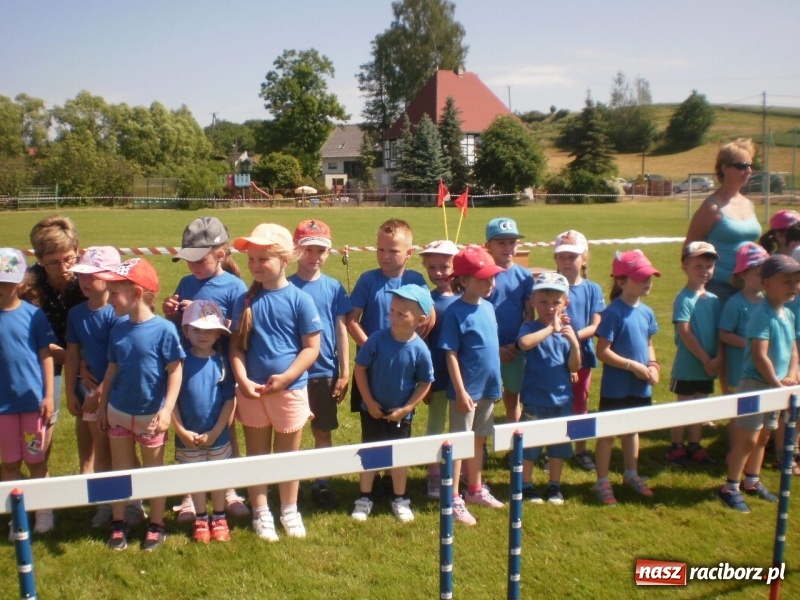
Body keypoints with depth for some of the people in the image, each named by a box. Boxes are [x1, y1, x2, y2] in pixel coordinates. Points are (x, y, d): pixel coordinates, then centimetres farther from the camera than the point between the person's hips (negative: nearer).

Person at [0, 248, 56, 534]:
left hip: (33, 399, -2)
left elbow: (46, 355, -4)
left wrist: (49, 396, -6)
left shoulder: (33, 314, -8)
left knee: (36, 460, 10)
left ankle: (43, 510, 27)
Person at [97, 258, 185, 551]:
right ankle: (118, 523, 32)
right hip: (118, 412, 5)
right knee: (119, 469, 16)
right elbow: (112, 369, 7)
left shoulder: (164, 329, -19)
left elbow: (175, 371, -16)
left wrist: (167, 410, -22)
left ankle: (156, 526, 28)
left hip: (151, 415, -4)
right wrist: (102, 404, 11)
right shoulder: (118, 329, -3)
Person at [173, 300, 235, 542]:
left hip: (217, 436, 0)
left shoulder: (222, 362, -9)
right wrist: (181, 431, -12)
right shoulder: (182, 361, -10)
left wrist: (214, 433, -12)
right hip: (188, 437, 0)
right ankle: (201, 519, 32)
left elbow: (229, 401, -8)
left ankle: (219, 518, 32)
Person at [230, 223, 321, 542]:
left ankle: (289, 511, 33)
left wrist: (285, 378, -19)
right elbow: (236, 345, 0)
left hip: (290, 390, -2)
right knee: (256, 454, 14)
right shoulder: (245, 301, -2)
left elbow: (311, 347, -9)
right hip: (251, 391, 2)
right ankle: (260, 513, 30)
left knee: (288, 454, 15)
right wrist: (242, 379, -14)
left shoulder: (299, 299, -10)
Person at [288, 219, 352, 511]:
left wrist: (344, 372, 0)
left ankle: (321, 484, 26)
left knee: (323, 431, 13)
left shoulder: (334, 287, -1)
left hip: (325, 372, 2)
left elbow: (341, 330, 2)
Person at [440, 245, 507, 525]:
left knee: (479, 440, 19)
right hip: (467, 389, -7)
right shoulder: (455, 311, -16)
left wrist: (497, 380, 15)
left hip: (488, 387, 7)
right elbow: (451, 354, -17)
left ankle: (475, 490, 34)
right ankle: (454, 499, 14)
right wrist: (461, 391, -19)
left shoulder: (488, 307, 5)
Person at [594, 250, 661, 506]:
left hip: (641, 387, 7)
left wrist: (653, 366, -3)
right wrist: (633, 366, -20)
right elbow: (603, 352, -19)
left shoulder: (647, 312, 3)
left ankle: (631, 475, 39)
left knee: (632, 429, 22)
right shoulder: (614, 312, -18)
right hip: (616, 387, -6)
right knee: (608, 433, 7)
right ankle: (602, 482, 19)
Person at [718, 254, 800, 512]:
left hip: (776, 386, 9)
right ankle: (730, 487, 7)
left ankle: (751, 481, 32)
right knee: (748, 438, -4)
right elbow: (760, 355, -23)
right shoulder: (762, 315, -18)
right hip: (755, 383, -9)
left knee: (763, 436, 18)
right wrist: (777, 383, -21)